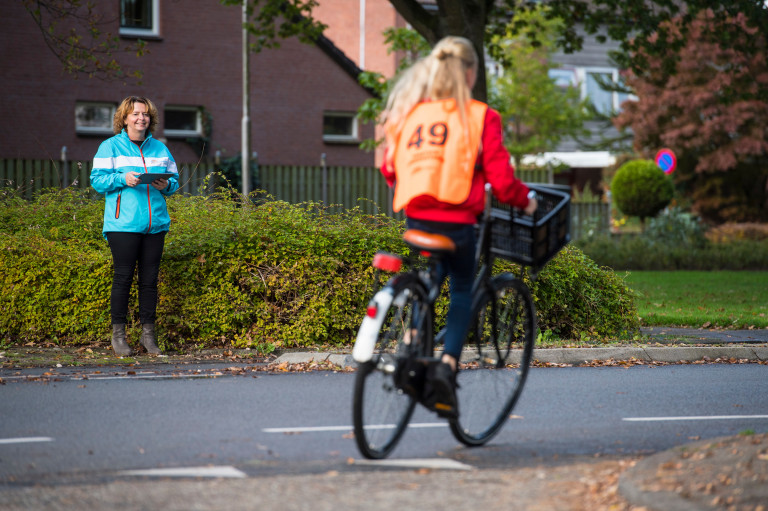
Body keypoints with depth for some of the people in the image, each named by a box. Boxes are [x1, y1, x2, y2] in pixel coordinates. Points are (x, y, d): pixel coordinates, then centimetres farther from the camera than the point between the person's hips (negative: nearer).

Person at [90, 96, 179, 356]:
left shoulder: (160, 148, 16)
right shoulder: (110, 147, 3)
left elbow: (174, 181, 18)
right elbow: (97, 179, -2)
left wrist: (167, 185, -5)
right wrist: (122, 179, -17)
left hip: (155, 224, 4)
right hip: (123, 224, -4)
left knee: (150, 279, 5)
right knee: (123, 277, -4)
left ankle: (148, 333, 12)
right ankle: (118, 334, 4)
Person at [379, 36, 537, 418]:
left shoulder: (408, 112, 8)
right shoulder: (480, 116, -3)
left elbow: (389, 168, 13)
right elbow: (500, 178, -6)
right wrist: (525, 199, 14)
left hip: (415, 217, 4)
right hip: (456, 220, -3)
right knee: (463, 292, 14)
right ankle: (447, 365, -5)